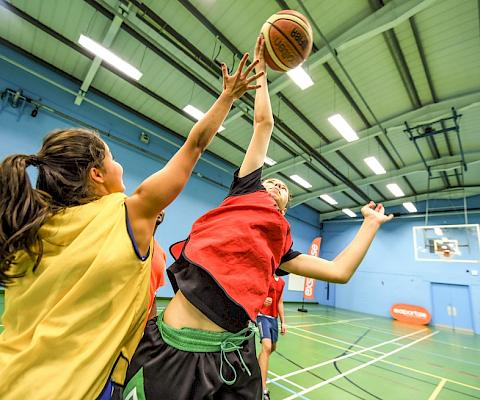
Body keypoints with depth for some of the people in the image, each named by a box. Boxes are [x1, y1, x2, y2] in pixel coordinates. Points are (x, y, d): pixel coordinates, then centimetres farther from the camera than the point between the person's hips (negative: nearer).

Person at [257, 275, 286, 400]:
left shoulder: (282, 281, 8)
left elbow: (280, 302, 15)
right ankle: (263, 389, -8)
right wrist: (262, 301, -33)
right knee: (267, 347, -17)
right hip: (263, 316, -8)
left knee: (273, 347, 19)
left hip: (274, 318, 8)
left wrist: (283, 322, 14)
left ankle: (258, 365, 46)